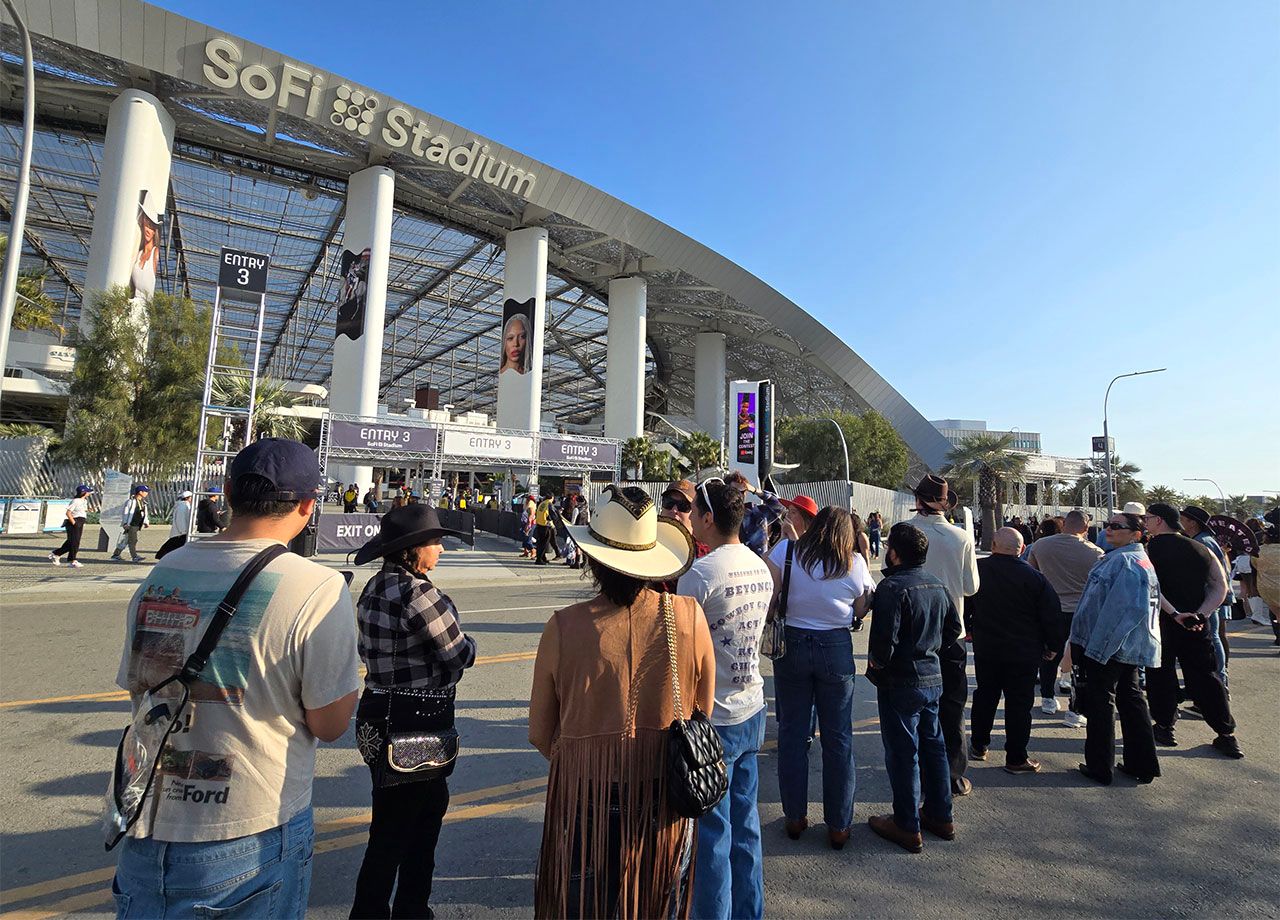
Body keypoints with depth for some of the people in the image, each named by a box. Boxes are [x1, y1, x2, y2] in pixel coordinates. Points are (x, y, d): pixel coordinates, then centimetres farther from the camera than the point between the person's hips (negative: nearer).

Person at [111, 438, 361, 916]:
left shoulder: (161, 573, -3)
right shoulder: (319, 589, -21)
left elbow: (136, 688, 10)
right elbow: (329, 725, -14)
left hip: (147, 827, 4)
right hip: (250, 839, -4)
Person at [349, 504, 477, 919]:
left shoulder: (375, 588, 6)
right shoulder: (417, 593, -23)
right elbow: (459, 655, -19)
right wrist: (467, 643, 4)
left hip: (381, 711, 10)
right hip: (414, 720, -10)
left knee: (433, 801, 25)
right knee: (393, 829, 6)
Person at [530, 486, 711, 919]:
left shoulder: (565, 626, -19)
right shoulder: (689, 616, -15)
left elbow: (540, 734, -5)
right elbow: (704, 709, 0)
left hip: (587, 798, -1)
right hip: (667, 800, 2)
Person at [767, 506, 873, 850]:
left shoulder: (786, 550, -7)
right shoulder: (855, 564, -5)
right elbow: (861, 611, 2)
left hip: (792, 644, 0)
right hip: (837, 650, 0)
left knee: (793, 733, 12)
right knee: (838, 738, 12)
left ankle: (795, 817, 24)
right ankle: (838, 826, 22)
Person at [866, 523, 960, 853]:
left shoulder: (892, 587, -22)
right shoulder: (937, 584, 4)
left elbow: (884, 639, -25)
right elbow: (954, 627, 13)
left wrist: (875, 664, -8)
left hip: (901, 681, -8)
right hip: (933, 677, 8)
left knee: (902, 753, 4)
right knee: (933, 745, 19)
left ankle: (908, 827, 15)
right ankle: (940, 816, 32)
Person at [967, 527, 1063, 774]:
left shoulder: (977, 569, -6)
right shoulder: (1034, 577, -14)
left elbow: (964, 606, 6)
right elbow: (1052, 615, -8)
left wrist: (968, 629, 20)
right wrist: (1052, 646, 6)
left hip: (985, 649, 3)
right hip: (1024, 654, -2)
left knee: (984, 697, 17)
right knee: (1019, 704, 7)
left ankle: (978, 746, 28)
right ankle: (1016, 759, 14)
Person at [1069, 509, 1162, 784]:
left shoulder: (1124, 561, -20)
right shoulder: (1141, 560, 14)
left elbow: (1124, 610, -26)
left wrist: (1098, 647, -24)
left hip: (1106, 647, -10)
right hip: (1131, 647, 10)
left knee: (1100, 703, 1)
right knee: (1131, 699, 17)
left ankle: (1100, 767, 11)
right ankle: (1142, 764, 28)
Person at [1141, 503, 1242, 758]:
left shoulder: (1150, 548, -8)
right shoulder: (1201, 549, 6)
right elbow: (1220, 586, -1)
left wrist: (1173, 614, -20)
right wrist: (1200, 614, -9)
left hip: (1161, 621, -4)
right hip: (1196, 623, 4)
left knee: (1160, 674, 9)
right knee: (1205, 676, 13)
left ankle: (1164, 728, 17)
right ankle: (1227, 735, 16)